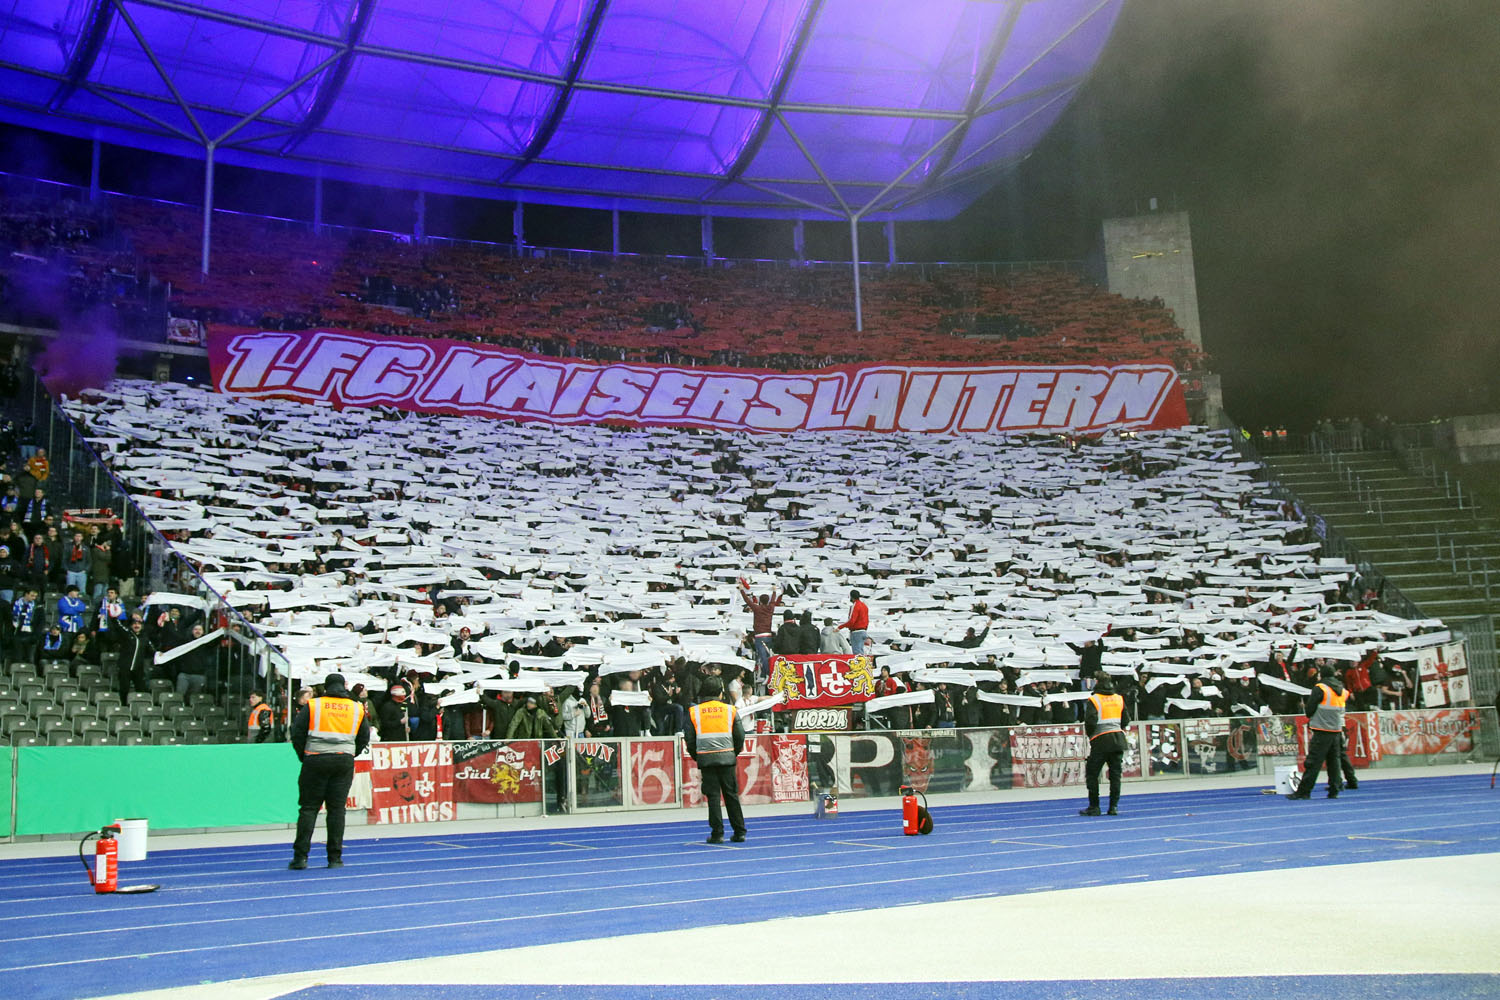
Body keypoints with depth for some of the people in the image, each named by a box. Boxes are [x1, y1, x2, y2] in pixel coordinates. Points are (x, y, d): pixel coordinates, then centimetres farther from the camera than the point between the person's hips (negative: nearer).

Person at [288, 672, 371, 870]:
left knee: (308, 808, 4)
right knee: (337, 809, 6)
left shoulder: (312, 706, 3)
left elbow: (297, 733, 0)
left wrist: (304, 757, 11)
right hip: (344, 762, 2)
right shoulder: (357, 709, 10)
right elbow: (364, 739, 13)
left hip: (315, 761, -2)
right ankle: (335, 858, 6)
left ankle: (300, 856, -1)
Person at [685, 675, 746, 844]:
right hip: (727, 757, 1)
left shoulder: (693, 712, 2)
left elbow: (689, 737, 3)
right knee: (731, 794, 9)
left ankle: (717, 833, 1)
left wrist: (695, 756, 15)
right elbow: (740, 735, 6)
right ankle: (739, 832, 13)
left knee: (713, 795, 4)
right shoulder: (730, 710, 4)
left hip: (706, 759, -1)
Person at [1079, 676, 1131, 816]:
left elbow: (1090, 721, -14)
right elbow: (1126, 720, 12)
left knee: (1092, 774, 5)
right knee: (1115, 774, 8)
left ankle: (1094, 807, 4)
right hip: (1118, 740, 5)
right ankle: (1113, 807, 5)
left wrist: (1089, 735, 3)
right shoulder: (1119, 699, 10)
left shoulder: (1093, 700, -6)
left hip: (1101, 741, -5)